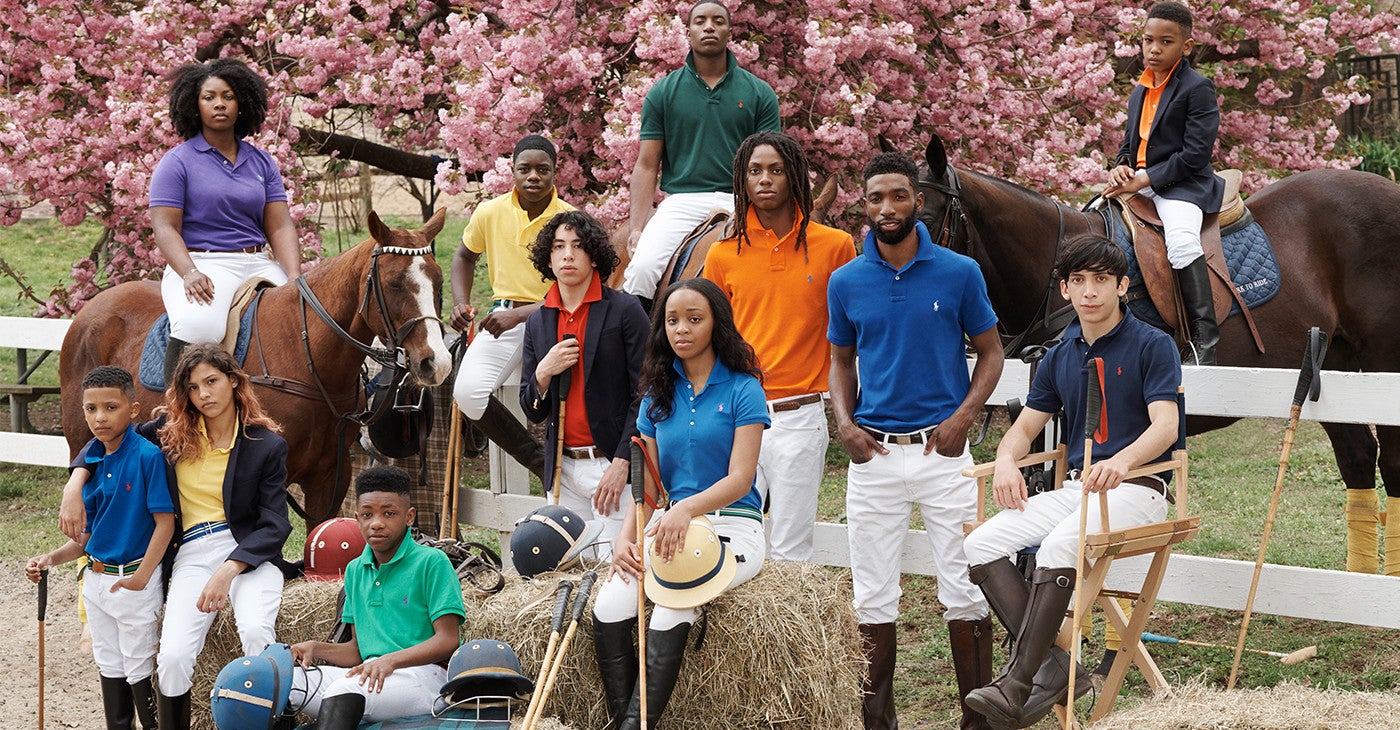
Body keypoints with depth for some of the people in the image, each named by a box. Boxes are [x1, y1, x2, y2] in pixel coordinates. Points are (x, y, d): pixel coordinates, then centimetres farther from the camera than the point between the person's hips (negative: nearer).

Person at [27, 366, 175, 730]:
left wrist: (140, 578, -21)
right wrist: (52, 559, -5)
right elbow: (88, 534, 10)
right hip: (96, 578, 7)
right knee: (109, 669, 17)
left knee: (139, 670, 2)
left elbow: (165, 522, -17)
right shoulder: (90, 462, 3)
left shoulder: (147, 456, -17)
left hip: (134, 580, -7)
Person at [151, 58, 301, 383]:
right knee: (199, 326, -36)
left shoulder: (262, 163, 16)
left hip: (258, 264, 5)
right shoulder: (177, 162, 4)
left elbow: (280, 228, 10)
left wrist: (295, 277, -9)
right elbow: (165, 228, -5)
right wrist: (189, 273, -23)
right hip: (201, 263, -5)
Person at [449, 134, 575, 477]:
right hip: (504, 316, 3)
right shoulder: (491, 212, 4)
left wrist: (519, 314, -22)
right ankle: (538, 460, -5)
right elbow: (465, 256, 25)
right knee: (467, 392, -20)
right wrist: (461, 304, 7)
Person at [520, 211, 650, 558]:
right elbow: (533, 411, 14)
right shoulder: (538, 322, 12)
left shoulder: (625, 311, -3)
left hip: (611, 464, -5)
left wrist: (622, 463, -13)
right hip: (563, 469, 5)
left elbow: (644, 395, -6)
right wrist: (542, 373, -7)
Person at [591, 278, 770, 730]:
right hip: (670, 526, 5)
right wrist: (625, 539, -6)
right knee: (609, 608, -23)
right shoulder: (659, 395, 15)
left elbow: (739, 479, -10)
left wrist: (687, 510, -27)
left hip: (731, 527, -5)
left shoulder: (742, 391, -1)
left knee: (673, 607, -33)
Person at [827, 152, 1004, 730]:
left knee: (964, 589, 0)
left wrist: (962, 417, -10)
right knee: (874, 595, 6)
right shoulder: (846, 282, 4)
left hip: (942, 448, -2)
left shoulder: (959, 273, -2)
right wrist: (845, 423, -1)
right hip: (874, 453, 2)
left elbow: (990, 352, 5)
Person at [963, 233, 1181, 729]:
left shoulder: (1152, 346, -4)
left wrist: (1121, 462, -37)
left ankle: (1017, 685, -35)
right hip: (1077, 486, 7)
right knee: (982, 544, -16)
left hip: (1136, 489, -7)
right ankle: (1053, 665, -24)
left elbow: (1165, 427, -15)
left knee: (1061, 544, -36)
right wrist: (1006, 461, -6)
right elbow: (1026, 427, 19)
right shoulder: (1060, 357, 16)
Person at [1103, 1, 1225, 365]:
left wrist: (1144, 180, -19)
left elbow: (1196, 154, -15)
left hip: (1181, 183, -9)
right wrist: (1121, 167, 1)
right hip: (1136, 182, 9)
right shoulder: (1139, 93, 18)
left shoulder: (1197, 89, -7)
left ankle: (1205, 339, -38)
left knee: (1182, 239, -35)